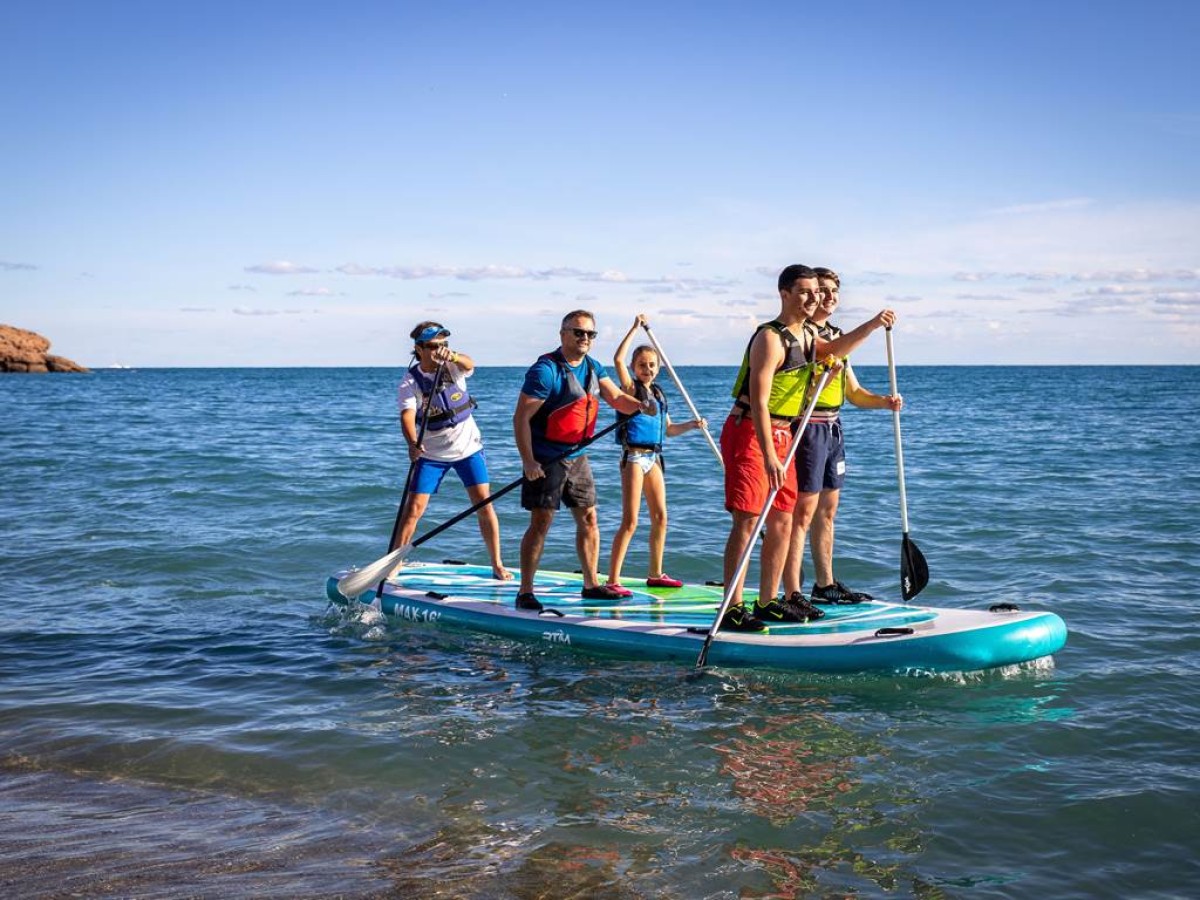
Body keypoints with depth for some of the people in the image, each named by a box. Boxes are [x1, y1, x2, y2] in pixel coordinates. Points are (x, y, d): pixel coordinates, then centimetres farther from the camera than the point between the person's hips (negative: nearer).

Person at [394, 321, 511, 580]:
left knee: (484, 505, -5)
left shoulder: (454, 367, -8)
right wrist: (412, 444, -47)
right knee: (413, 510, -4)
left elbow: (469, 364, -33)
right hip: (431, 453, -1)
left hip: (468, 447, 1)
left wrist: (452, 356, -56)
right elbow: (407, 416, -27)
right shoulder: (410, 382, -12)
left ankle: (497, 565, 6)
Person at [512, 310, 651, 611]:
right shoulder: (546, 369, -16)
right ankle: (525, 593, 1)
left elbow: (616, 398, 2)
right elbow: (521, 417, -18)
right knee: (540, 523, -6)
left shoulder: (592, 367, 9)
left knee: (588, 518, 11)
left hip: (577, 457, 8)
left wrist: (640, 405, -20)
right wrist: (528, 462, -22)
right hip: (546, 459, -8)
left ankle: (591, 585, 23)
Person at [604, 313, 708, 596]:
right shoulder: (631, 388, -6)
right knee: (630, 522, -10)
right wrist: (635, 328, -21)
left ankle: (655, 574, 24)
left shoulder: (658, 394, 14)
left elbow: (668, 430, 21)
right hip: (634, 457, -7)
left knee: (660, 517, 11)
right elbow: (618, 359, -23)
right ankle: (612, 580, -8)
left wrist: (691, 425, 5)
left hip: (654, 457, 7)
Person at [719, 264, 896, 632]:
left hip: (782, 435, 9)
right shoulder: (771, 338, -18)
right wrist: (769, 457, -32)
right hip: (748, 432, -9)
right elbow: (759, 402, -25)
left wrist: (873, 324, 14)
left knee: (782, 522, 10)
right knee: (748, 520, -14)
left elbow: (835, 350, 30)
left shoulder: (808, 334, 11)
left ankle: (768, 602, 20)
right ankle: (732, 610, -14)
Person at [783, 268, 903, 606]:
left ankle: (826, 584, 24)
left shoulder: (836, 335, 19)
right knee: (803, 511, -11)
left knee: (827, 510, 15)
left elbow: (854, 393, 18)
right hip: (809, 428, -9)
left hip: (833, 429, 9)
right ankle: (793, 594, -11)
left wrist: (884, 401, 1)